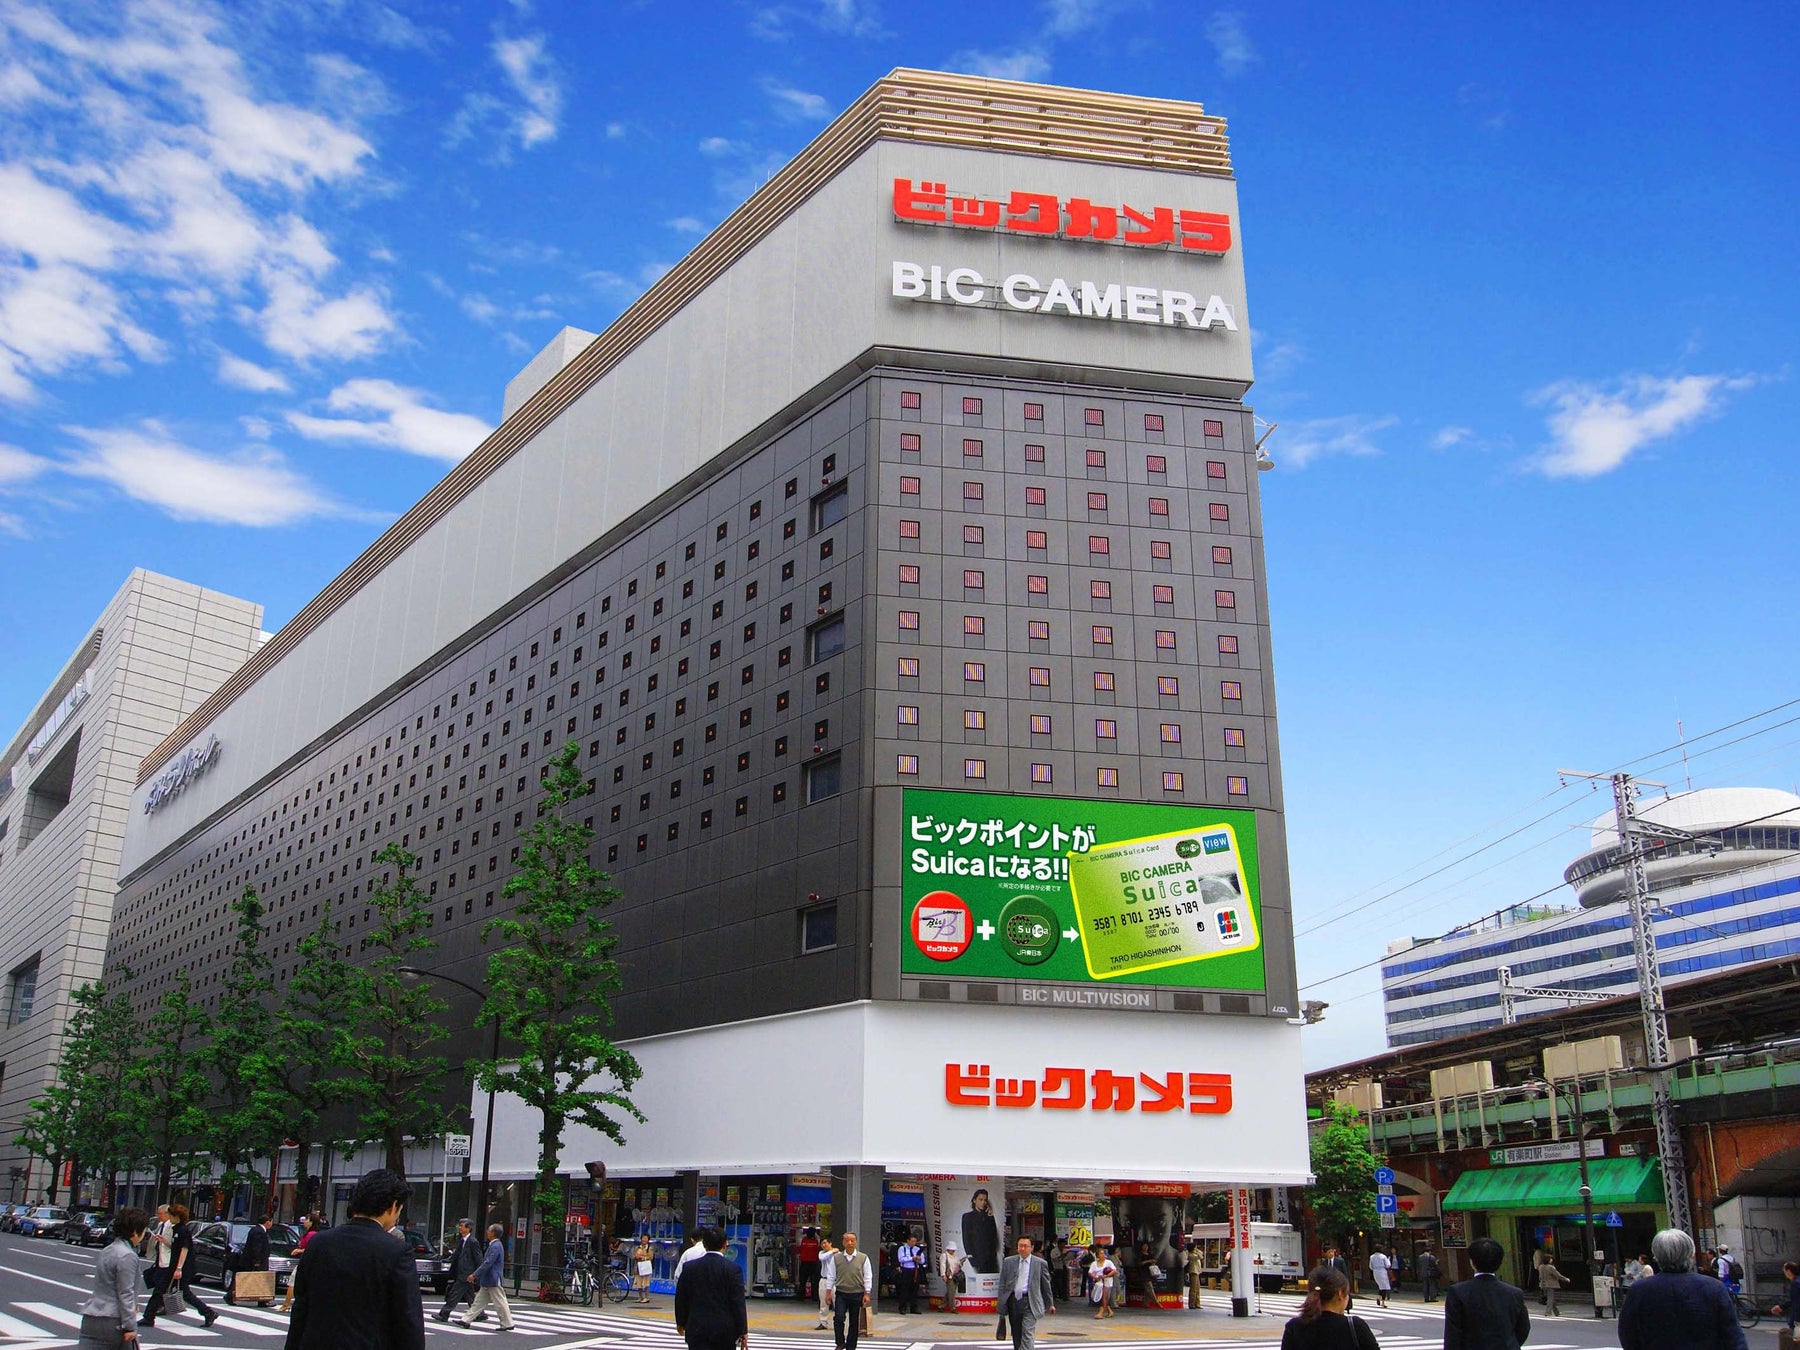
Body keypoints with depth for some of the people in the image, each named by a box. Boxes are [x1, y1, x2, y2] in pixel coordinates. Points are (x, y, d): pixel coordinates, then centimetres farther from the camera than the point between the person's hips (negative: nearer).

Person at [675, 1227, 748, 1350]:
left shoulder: (689, 1267, -2)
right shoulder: (733, 1268, -9)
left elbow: (681, 1299, 6)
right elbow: (738, 1302, -9)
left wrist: (681, 1322, 22)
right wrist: (743, 1331, -3)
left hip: (697, 1327, 0)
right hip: (726, 1330, 0)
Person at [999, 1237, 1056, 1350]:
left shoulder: (1040, 1263, 2)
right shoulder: (1008, 1262, 7)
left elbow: (1046, 1285, 9)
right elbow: (1002, 1284, 9)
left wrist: (1050, 1304, 12)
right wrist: (1001, 1304, 3)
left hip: (1030, 1302, -3)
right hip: (1013, 1301, 3)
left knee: (1028, 1334, -13)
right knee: (1016, 1335, 11)